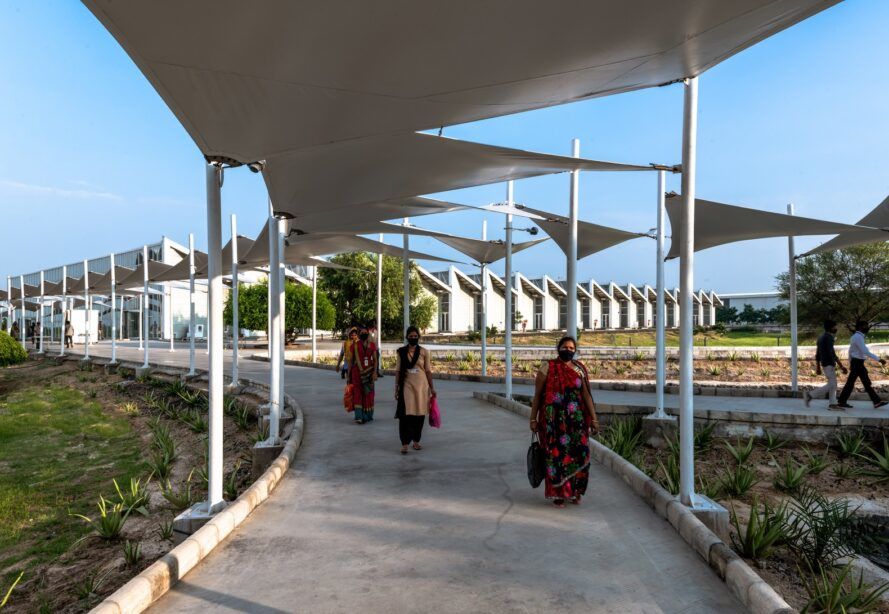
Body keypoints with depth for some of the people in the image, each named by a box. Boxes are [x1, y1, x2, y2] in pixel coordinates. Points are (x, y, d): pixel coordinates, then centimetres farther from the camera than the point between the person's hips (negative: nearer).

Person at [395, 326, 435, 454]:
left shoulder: (424, 352, 3)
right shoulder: (401, 352, 3)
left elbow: (428, 370, 5)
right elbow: (398, 371, 5)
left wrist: (432, 387, 4)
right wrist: (396, 388, 2)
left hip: (421, 386, 1)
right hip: (407, 386, -1)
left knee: (419, 414, 6)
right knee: (406, 414, -8)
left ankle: (416, 441, 20)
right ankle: (405, 443, -5)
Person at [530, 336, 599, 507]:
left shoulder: (579, 369, 6)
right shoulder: (547, 367, -3)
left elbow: (586, 395, 2)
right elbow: (537, 394, -2)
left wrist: (594, 419, -5)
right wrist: (533, 419, -5)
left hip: (575, 419, 3)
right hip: (553, 420, -3)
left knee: (577, 454, 4)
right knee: (556, 455, 0)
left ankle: (574, 490, 25)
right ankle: (558, 494, 14)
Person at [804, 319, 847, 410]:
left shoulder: (822, 337, 17)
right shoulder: (828, 337, -13)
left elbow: (817, 354, 18)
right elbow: (832, 353, -21)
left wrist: (817, 367, 20)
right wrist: (841, 366, -21)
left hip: (824, 363, 10)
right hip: (829, 364, -10)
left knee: (833, 384, 9)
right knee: (831, 384, -10)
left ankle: (832, 404, 7)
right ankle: (810, 395, -10)